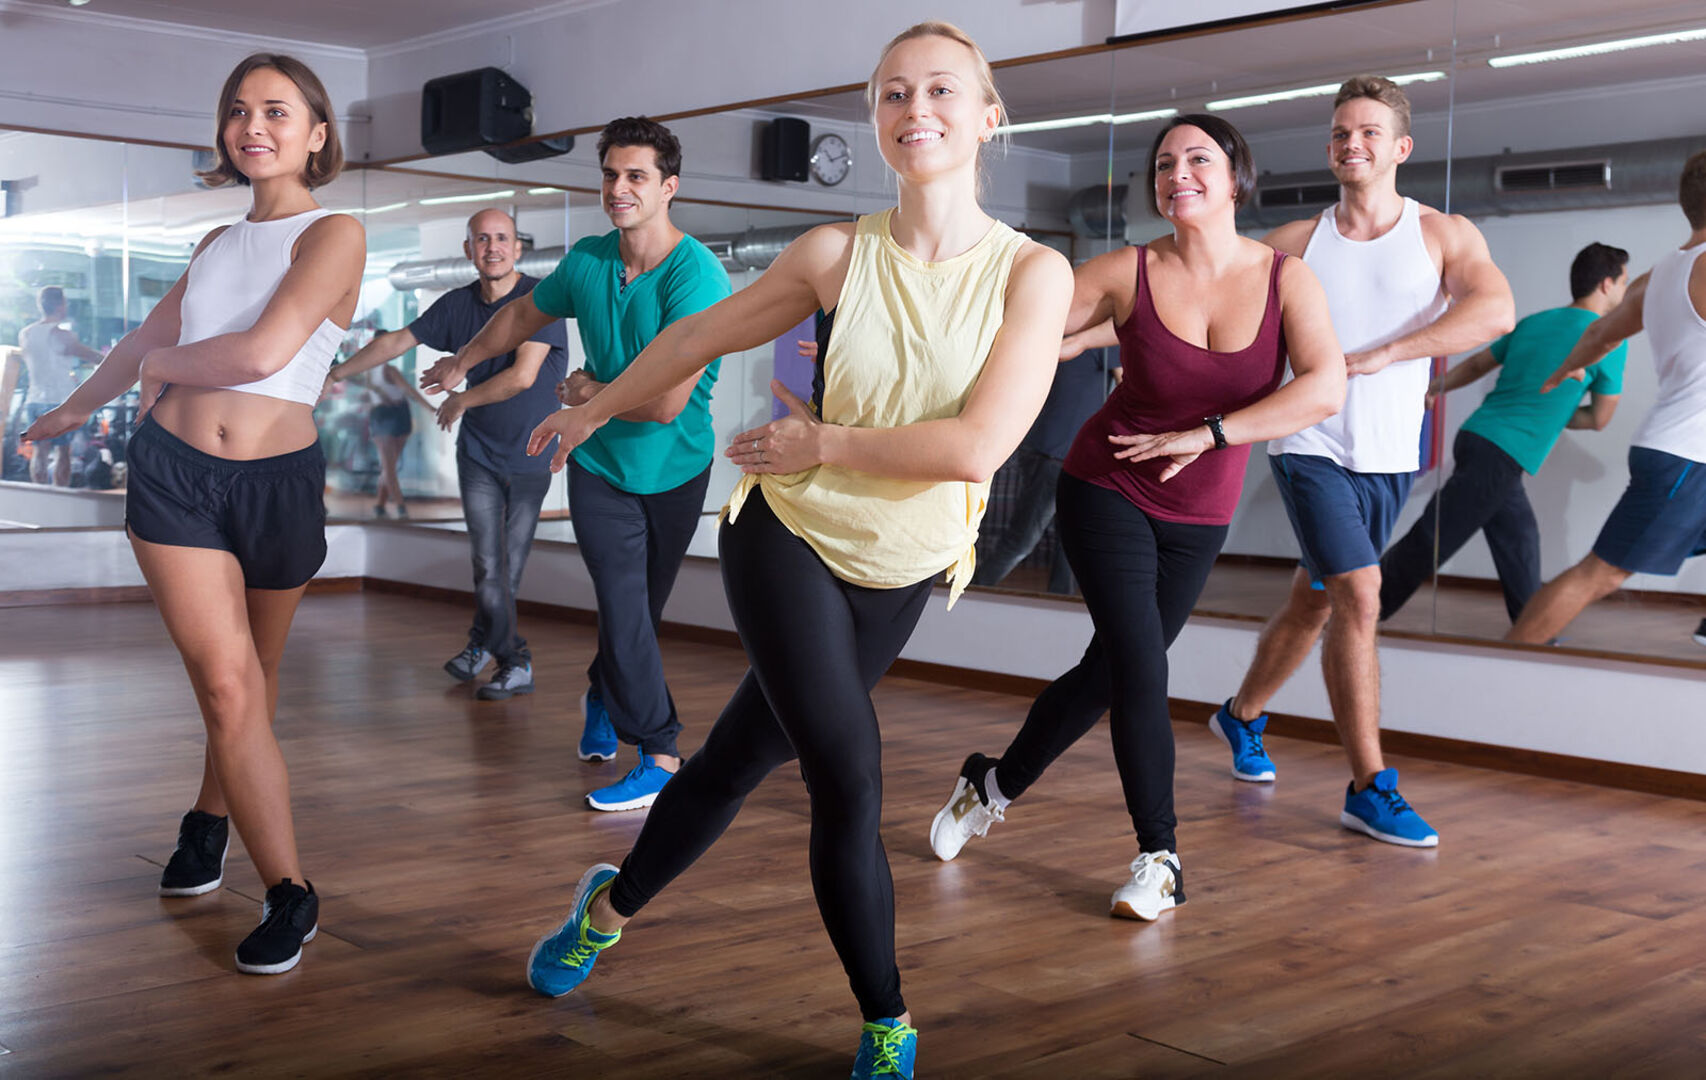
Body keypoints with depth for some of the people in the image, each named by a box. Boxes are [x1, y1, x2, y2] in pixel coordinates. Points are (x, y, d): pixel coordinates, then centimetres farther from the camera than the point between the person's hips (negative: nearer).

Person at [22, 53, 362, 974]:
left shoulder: (334, 235, -5)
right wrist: (72, 408, 42)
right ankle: (288, 894, 0)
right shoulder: (218, 244, 12)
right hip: (175, 472, 3)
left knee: (252, 680, 14)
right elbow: (146, 342, 29)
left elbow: (263, 352, -19)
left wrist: (164, 363, -1)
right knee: (225, 685, -7)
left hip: (277, 480, -3)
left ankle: (211, 818, 34)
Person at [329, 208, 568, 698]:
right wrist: (338, 372, 18)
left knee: (510, 565, 3)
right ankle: (515, 663, 6)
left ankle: (482, 642, 21)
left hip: (532, 456, -3)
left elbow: (523, 376, -21)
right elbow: (397, 341, 14)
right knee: (489, 566, -4)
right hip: (479, 454, 3)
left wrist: (461, 400, -8)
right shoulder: (458, 304, 3)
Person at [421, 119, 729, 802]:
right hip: (599, 467, 2)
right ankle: (660, 754, 6)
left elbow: (664, 403, -27)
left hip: (676, 471, -2)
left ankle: (602, 696, 34)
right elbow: (523, 315, 17)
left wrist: (591, 394, -11)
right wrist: (462, 362, 31)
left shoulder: (697, 277, -22)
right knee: (624, 611, -7)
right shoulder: (587, 261, -7)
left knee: (644, 611, 13)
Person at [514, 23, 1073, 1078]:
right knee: (850, 785, -11)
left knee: (740, 760, 14)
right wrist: (594, 409, 19)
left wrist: (821, 444, -14)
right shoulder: (838, 253, -8)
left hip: (899, 574, 1)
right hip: (790, 536, -1)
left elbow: (977, 447, -21)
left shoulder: (1034, 271, -12)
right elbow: (702, 335, 8)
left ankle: (612, 903, 41)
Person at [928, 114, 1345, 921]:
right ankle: (1160, 857, 4)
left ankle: (994, 785, 34)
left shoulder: (1285, 279, -8)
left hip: (1198, 516, 3)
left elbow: (1325, 388, -20)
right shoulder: (1129, 273, -9)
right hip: (1107, 490, -2)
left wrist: (1205, 434, -25)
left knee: (1106, 672, 10)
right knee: (1140, 669, -13)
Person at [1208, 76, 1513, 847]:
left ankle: (1242, 715, 40)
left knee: (1314, 606, 14)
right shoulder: (1296, 244, 3)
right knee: (1359, 595, -16)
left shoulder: (1444, 235, 1)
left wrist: (1376, 355, -24)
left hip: (1388, 458, 2)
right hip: (1312, 448, -2)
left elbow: (1495, 309, -17)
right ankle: (1369, 789, -9)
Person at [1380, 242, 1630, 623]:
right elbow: (1598, 419, 4)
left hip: (1476, 435, 8)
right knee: (1428, 542, -5)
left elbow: (1475, 365, 24)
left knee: (1518, 536, 13)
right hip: (1503, 456, -8)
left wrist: (1430, 390, 37)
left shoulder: (1533, 322, 14)